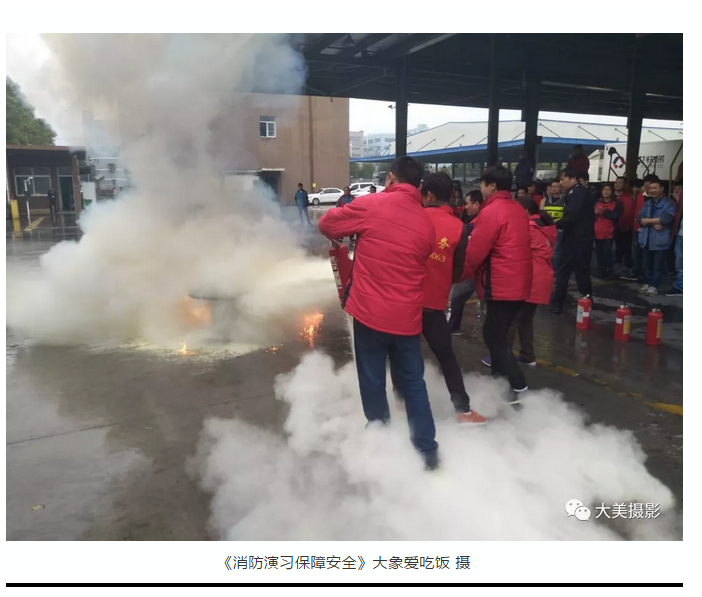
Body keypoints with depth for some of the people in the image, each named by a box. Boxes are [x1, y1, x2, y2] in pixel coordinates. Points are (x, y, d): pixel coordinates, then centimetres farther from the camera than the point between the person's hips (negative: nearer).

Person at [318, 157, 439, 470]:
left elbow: (326, 224, 2)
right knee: (413, 382, 15)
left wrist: (355, 234, 21)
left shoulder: (370, 205, -9)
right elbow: (419, 265, 12)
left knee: (372, 382, 13)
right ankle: (427, 450, 22)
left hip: (370, 312, -3)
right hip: (407, 316, 3)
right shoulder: (427, 224, 3)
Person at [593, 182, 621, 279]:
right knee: (599, 253, 5)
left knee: (607, 252, -13)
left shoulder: (616, 203, 3)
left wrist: (604, 211, -15)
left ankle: (610, 272, -5)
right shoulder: (597, 202, 15)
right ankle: (602, 271, 15)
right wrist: (595, 212, -13)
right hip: (598, 232, 4)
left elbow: (616, 216, -12)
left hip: (609, 233, -4)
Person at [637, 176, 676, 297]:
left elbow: (666, 219, -19)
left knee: (658, 265, 1)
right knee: (647, 263, 13)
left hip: (660, 239, -5)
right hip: (647, 238, 5)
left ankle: (654, 286, 8)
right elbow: (640, 218, 0)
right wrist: (654, 222, -16)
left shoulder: (669, 203, -4)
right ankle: (647, 283, 23)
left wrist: (648, 220, -10)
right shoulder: (647, 203, 13)